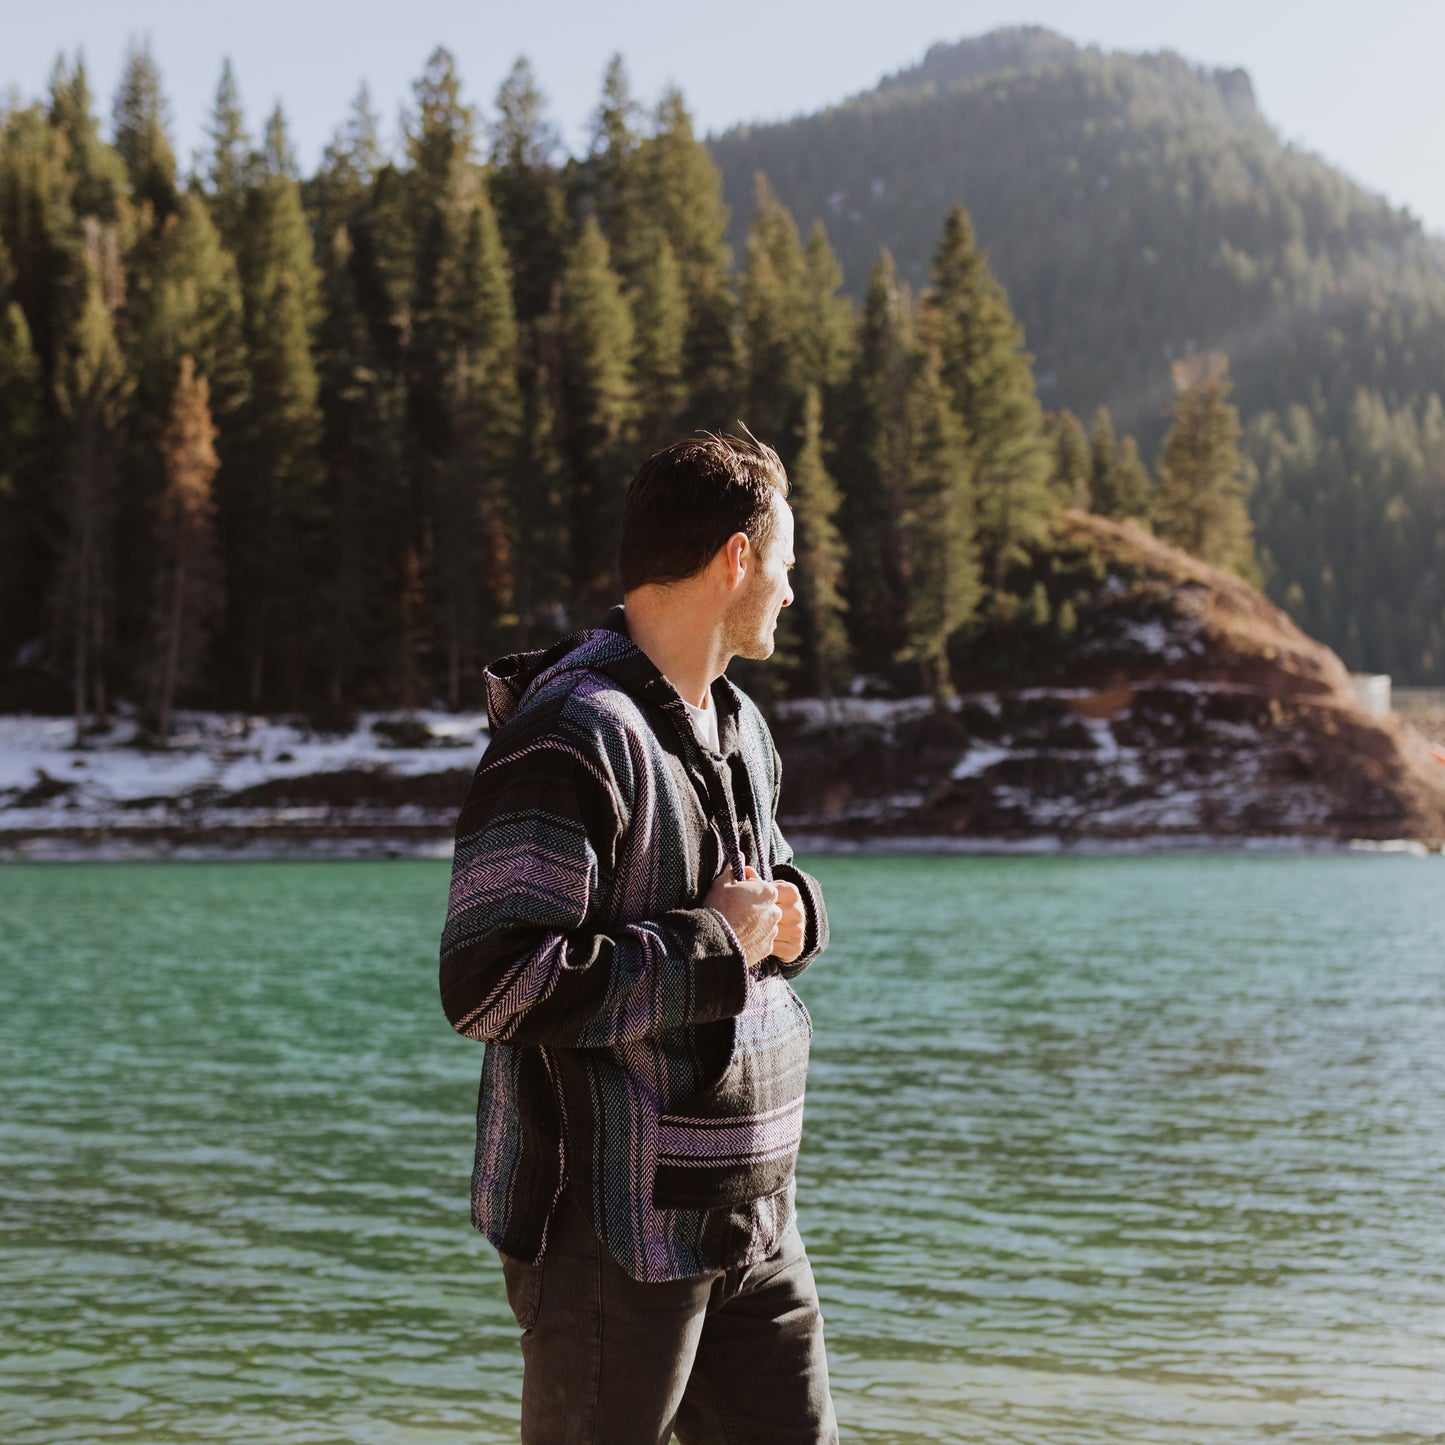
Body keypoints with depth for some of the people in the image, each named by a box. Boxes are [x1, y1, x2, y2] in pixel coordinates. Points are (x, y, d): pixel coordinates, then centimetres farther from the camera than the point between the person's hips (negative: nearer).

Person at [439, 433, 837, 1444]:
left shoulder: (741, 728, 14)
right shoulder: (572, 737, -18)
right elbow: (489, 985, -26)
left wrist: (789, 912, 3)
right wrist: (714, 946, -18)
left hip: (751, 1219, 9)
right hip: (614, 1231, -9)